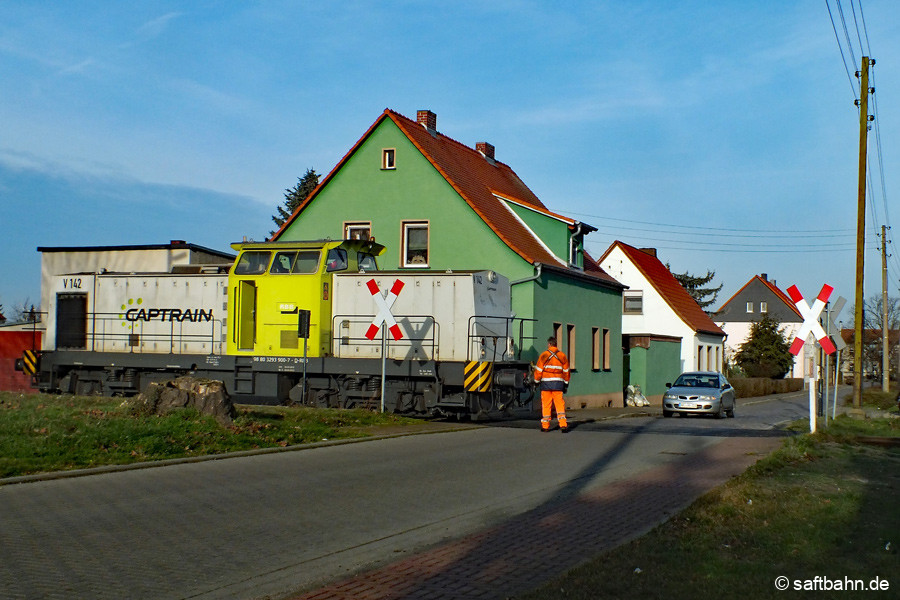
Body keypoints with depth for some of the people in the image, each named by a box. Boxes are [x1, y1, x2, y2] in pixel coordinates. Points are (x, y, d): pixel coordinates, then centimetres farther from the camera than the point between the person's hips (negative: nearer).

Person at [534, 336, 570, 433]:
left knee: (546, 404, 4)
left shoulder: (544, 355, -5)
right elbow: (566, 371, 11)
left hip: (546, 383, -2)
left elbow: (538, 370, -3)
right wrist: (566, 384, 20)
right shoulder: (562, 356, 5)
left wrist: (536, 381, 9)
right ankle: (563, 424, -8)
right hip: (558, 384, 2)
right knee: (560, 404, 2)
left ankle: (545, 425, 9)